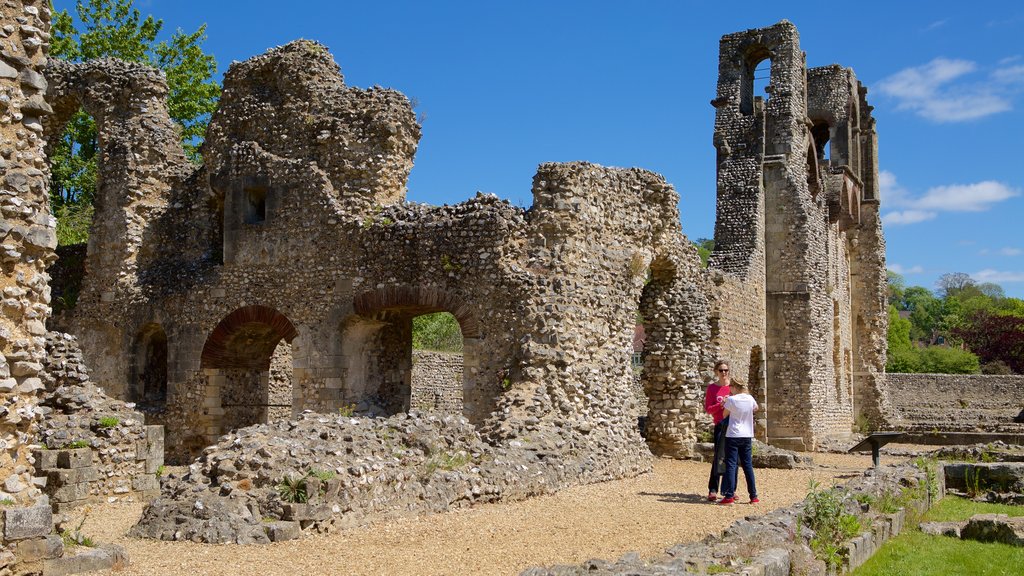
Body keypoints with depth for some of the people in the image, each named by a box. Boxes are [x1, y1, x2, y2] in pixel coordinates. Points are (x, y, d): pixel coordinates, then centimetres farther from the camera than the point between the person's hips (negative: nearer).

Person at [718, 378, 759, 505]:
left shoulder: (731, 400, -13)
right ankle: (753, 496, 12)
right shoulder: (750, 398, 2)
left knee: (731, 465, -2)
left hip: (733, 435, -5)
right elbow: (756, 408, 23)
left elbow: (724, 415, 0)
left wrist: (724, 404, 14)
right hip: (747, 436, 5)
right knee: (748, 465, 10)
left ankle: (729, 496, -6)